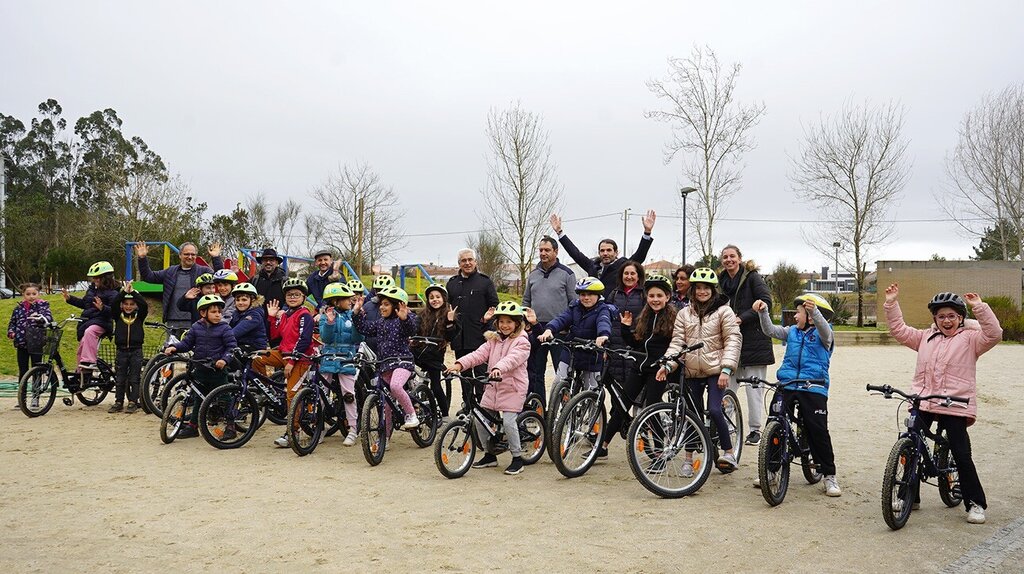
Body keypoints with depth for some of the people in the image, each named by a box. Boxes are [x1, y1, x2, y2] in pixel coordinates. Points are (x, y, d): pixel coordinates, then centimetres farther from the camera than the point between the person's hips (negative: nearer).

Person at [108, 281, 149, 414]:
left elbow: (144, 305, -14)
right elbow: (114, 303, -11)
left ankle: (133, 402, 6)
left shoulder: (139, 316, 3)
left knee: (134, 379, 1)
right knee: (119, 379, 6)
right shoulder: (118, 316, 5)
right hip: (121, 350, 2)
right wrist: (124, 291, -20)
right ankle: (118, 403, 13)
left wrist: (133, 291, -18)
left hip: (136, 351, -1)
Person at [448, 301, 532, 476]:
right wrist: (460, 363, -18)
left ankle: (517, 458, 3)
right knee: (480, 419, 3)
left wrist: (499, 368, -45)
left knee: (508, 421, -16)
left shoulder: (521, 341, -6)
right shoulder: (493, 340, 12)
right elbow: (479, 354, -1)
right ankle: (490, 455, 21)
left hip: (513, 387, -6)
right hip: (493, 387, 6)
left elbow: (513, 358, -25)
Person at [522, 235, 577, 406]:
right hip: (536, 330, 5)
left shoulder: (566, 274, -2)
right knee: (534, 373, 9)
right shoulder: (533, 275, 12)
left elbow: (574, 303, -3)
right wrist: (525, 321, 10)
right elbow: (526, 301, 20)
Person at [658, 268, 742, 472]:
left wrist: (726, 368, -17)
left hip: (715, 371, -3)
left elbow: (733, 340, -7)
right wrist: (667, 365, -12)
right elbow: (677, 341, 3)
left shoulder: (723, 311, -1)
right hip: (691, 372, 3)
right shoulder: (684, 313, 8)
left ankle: (728, 453, 0)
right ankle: (688, 458, 20)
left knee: (714, 410, -17)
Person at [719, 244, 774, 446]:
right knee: (727, 386, 1)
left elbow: (766, 302, -12)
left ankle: (755, 429, 11)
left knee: (754, 388, 1)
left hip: (753, 340, -5)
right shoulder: (722, 281, 14)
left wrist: (742, 318, -16)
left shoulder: (752, 277, -3)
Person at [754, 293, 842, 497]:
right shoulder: (792, 331, 14)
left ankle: (829, 475, 11)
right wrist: (763, 312, -12)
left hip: (813, 389, -4)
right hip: (787, 386, 4)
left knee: (818, 431, -2)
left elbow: (824, 330, -21)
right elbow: (769, 330, 5)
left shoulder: (823, 335, 2)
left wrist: (814, 311, -39)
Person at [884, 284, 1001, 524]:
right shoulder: (925, 337, 15)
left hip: (955, 407, -4)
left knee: (962, 456, 0)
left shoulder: (969, 339, 3)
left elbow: (993, 335, -13)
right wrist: (891, 304, 4)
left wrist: (979, 308, -20)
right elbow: (899, 330, 13)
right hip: (922, 404, 4)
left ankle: (975, 503, 16)